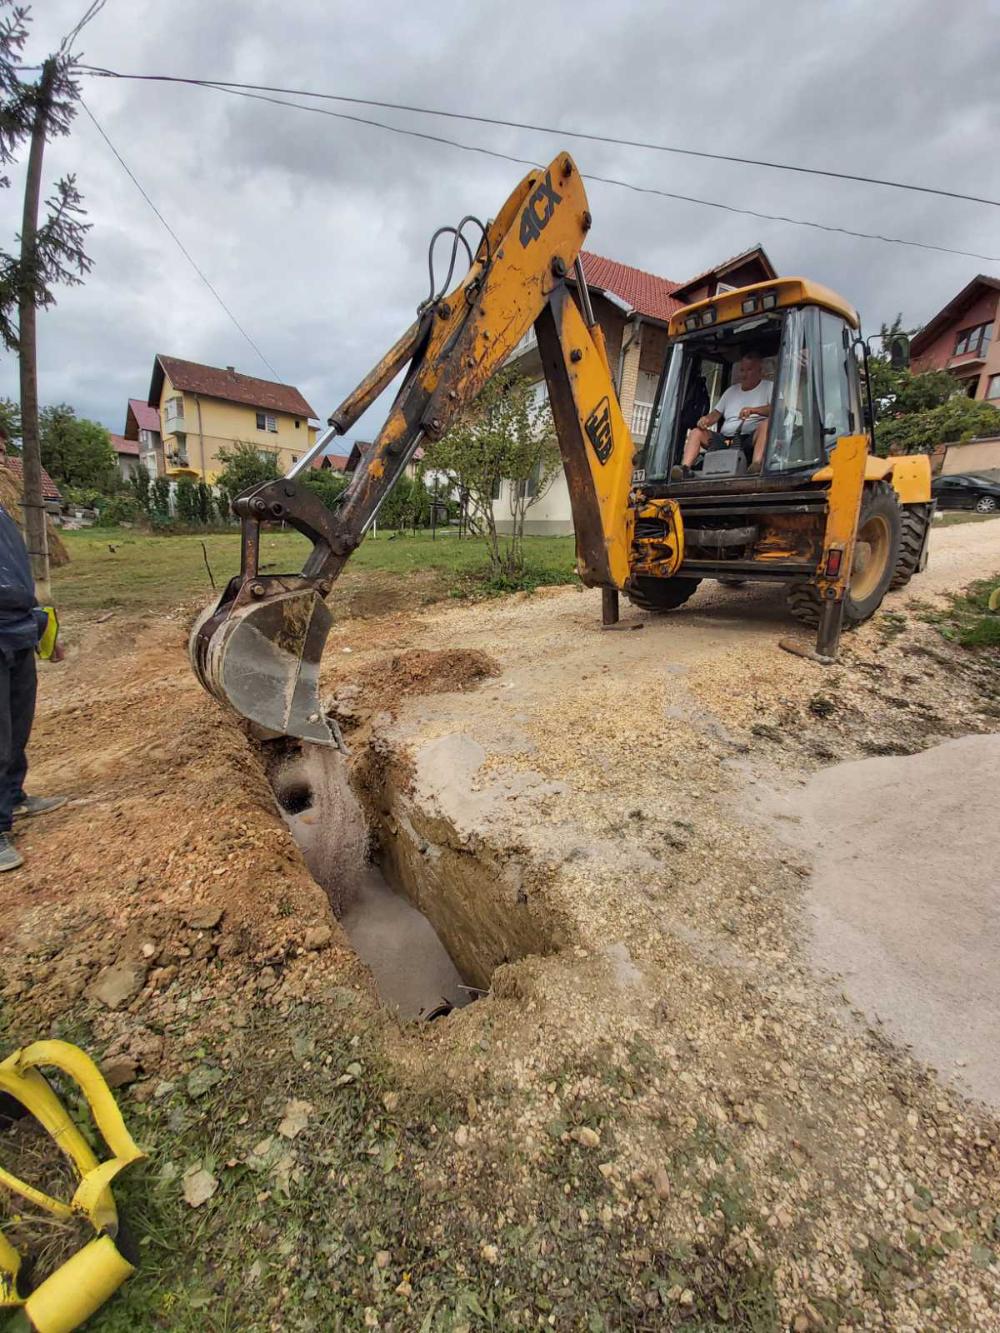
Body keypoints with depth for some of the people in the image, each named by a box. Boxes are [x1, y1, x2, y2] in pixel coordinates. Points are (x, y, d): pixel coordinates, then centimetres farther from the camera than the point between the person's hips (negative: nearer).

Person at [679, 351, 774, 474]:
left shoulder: (769, 386, 13)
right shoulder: (731, 390, 28)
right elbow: (716, 413, 24)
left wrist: (753, 410, -21)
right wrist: (706, 419, -1)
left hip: (751, 438, -4)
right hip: (725, 440, 4)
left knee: (767, 423, -34)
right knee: (696, 432, -11)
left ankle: (756, 465, -52)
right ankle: (684, 469, -33)